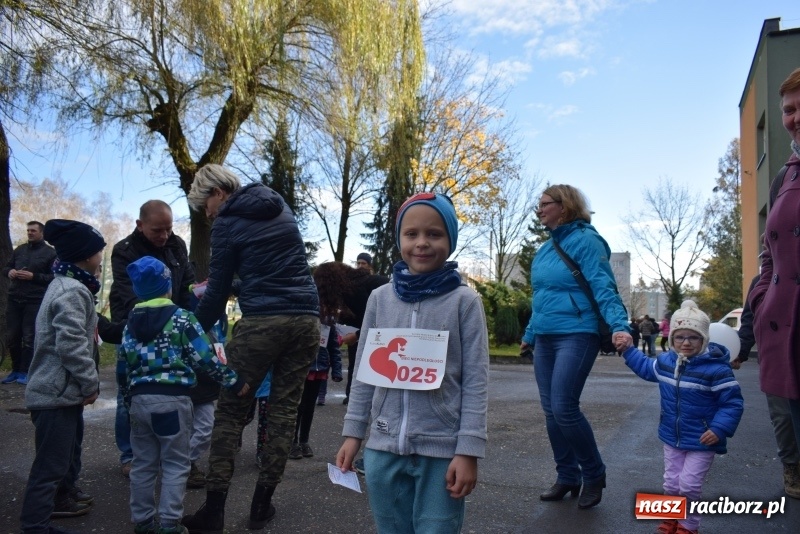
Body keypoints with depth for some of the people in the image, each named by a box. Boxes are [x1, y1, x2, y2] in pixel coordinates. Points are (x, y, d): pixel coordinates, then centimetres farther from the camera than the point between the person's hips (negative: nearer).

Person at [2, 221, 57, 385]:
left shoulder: (50, 253, 0)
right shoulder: (19, 250, 15)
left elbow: (55, 277, -7)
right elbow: (5, 268, 21)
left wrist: (33, 276, -17)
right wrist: (9, 272, -2)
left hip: (35, 301, -5)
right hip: (14, 299, 5)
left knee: (29, 338, -2)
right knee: (11, 337, 7)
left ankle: (24, 372, 8)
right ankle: (15, 370, 20)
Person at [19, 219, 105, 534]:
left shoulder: (67, 285, 14)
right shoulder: (72, 291, -21)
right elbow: (71, 345, -27)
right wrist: (91, 383, -18)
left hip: (61, 390, 11)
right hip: (57, 393, -11)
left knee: (67, 453, 25)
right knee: (51, 464, -2)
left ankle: (60, 500, 42)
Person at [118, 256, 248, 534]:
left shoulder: (130, 324, 10)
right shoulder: (182, 319, -7)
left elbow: (124, 366, 16)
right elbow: (205, 358, -11)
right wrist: (233, 380, -5)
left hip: (139, 399, 6)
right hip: (173, 399, -5)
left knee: (143, 463, 16)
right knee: (175, 464, 4)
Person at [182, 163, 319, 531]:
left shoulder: (227, 223, 1)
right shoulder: (280, 206, 19)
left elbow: (218, 291, 2)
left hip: (262, 321, -5)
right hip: (306, 319, 6)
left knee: (229, 412, 5)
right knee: (284, 411, 8)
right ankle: (262, 504, 14)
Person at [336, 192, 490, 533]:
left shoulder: (464, 301, -6)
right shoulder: (380, 298, 3)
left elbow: (476, 380, -7)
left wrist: (468, 451, -10)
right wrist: (353, 432, 7)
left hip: (442, 451, -3)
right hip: (383, 448, 3)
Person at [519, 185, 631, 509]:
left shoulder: (585, 240, -8)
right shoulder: (545, 249, 15)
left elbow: (603, 288, -16)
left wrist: (619, 325, -31)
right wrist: (530, 334, 28)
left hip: (576, 336, -8)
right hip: (545, 340, 8)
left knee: (564, 408, -11)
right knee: (551, 411, 9)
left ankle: (594, 474, 12)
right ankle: (567, 476, 23)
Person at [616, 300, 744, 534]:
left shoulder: (716, 368, -20)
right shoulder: (665, 361, -1)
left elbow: (733, 402, -15)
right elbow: (646, 368, 21)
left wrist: (719, 428, -23)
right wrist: (628, 350, 17)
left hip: (702, 441, -5)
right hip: (672, 437, 5)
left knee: (689, 484, -2)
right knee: (671, 483, 12)